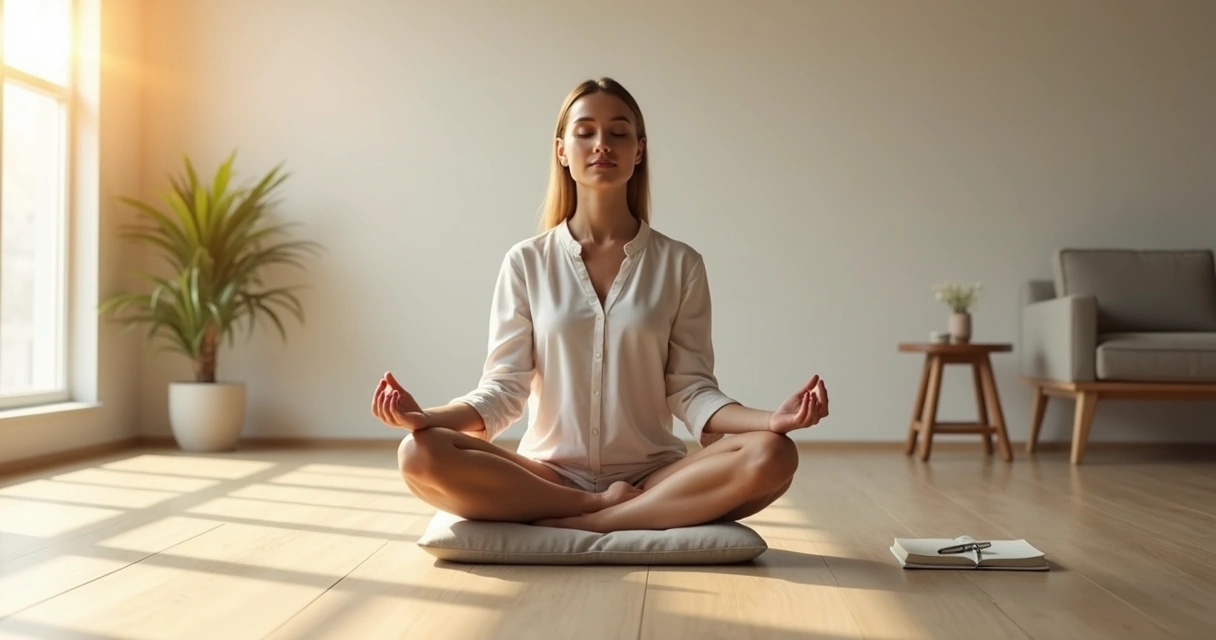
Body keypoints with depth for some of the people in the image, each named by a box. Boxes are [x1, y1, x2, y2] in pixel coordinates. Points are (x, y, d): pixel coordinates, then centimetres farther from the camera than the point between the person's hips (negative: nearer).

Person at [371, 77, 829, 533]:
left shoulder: (680, 264, 4)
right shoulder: (526, 262, 4)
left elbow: (691, 390, 0)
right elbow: (504, 389, -1)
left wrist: (771, 419, -19)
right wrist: (426, 416, -20)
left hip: (652, 477, 1)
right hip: (548, 476, 0)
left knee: (771, 457, -28)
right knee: (420, 456, -27)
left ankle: (567, 524, -24)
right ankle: (607, 508, -19)